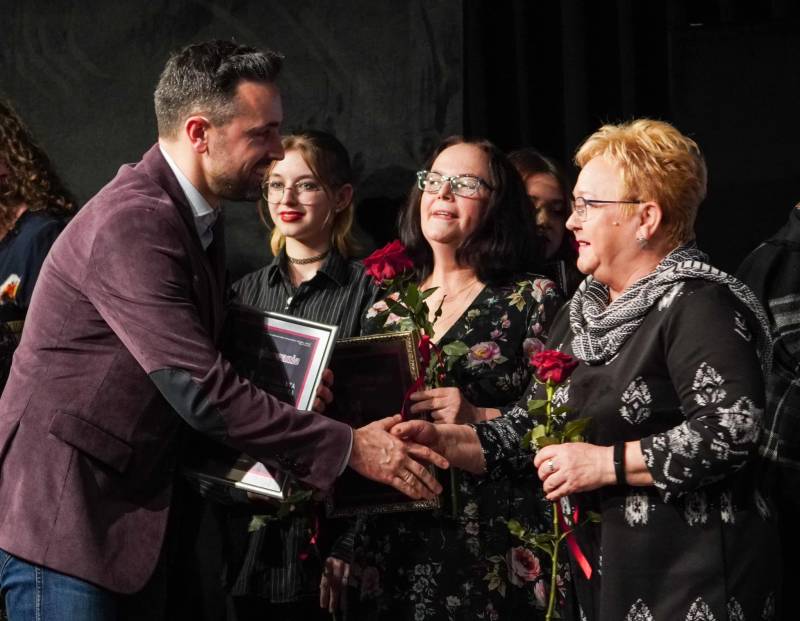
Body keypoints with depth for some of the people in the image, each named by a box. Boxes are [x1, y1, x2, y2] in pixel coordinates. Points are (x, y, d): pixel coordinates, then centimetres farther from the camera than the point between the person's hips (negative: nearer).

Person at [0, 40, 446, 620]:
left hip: (132, 504, 9)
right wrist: (349, 448, -20)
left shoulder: (197, 215, 10)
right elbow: (200, 389, -25)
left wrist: (286, 389, 1)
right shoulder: (132, 222, -21)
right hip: (61, 507, -9)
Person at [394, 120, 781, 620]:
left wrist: (606, 463, -19)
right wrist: (444, 440, 2)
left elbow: (732, 431, -23)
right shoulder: (584, 311, 14)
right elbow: (534, 426, 17)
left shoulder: (700, 305, -12)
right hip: (597, 572, 8)